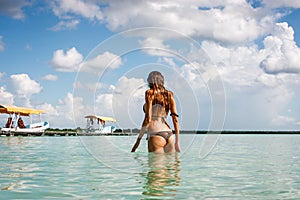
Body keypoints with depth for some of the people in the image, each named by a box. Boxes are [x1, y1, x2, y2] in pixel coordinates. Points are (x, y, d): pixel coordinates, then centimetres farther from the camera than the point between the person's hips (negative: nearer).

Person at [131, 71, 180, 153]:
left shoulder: (149, 92, -1)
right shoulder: (169, 94, 13)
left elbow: (148, 118, -9)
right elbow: (175, 118, 8)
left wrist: (138, 140, -5)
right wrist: (177, 141, 12)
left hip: (156, 135, -5)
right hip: (170, 135, 5)